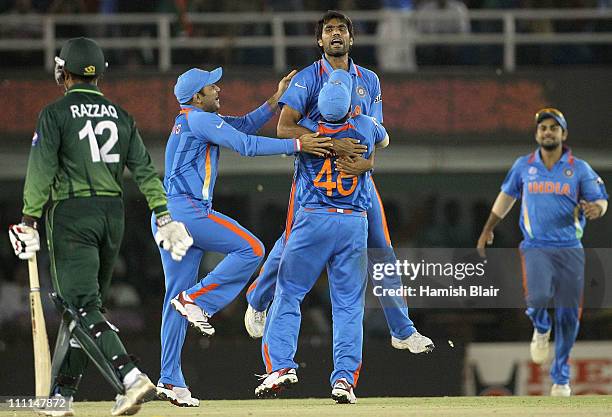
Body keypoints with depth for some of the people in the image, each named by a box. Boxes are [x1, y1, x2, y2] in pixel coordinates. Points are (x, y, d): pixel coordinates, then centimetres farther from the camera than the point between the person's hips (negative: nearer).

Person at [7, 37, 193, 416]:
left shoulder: (56, 114, -4)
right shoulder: (120, 116, 12)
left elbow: (42, 171, -11)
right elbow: (144, 169, 6)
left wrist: (29, 221, -11)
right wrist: (164, 216, 4)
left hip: (72, 214, -6)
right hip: (113, 214, 6)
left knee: (85, 306, -13)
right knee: (87, 303, 13)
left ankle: (133, 377, -32)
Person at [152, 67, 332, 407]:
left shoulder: (191, 119, 24)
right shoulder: (199, 119, -7)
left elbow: (244, 126, 23)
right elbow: (246, 145, -14)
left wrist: (276, 101, 12)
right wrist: (297, 145, -13)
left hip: (165, 214, 10)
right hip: (186, 209, -10)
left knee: (177, 297, 8)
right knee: (251, 249, -10)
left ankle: (170, 381, 5)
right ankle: (197, 300, -10)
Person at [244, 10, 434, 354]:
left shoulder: (369, 80, 9)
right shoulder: (307, 79, -4)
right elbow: (285, 127, -15)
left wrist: (366, 162, -19)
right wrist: (332, 145, -26)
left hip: (357, 176, 3)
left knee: (382, 253, -1)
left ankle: (403, 332, 5)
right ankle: (257, 304, 27)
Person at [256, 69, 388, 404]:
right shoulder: (364, 128, 0)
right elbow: (384, 140, 24)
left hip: (313, 221, -2)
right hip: (354, 224, 2)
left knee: (288, 294, 7)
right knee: (349, 304, 6)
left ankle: (281, 364, -6)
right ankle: (344, 378, -4)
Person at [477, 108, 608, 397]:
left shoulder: (579, 169, 3)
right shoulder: (523, 166, 8)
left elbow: (601, 200, 4)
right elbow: (507, 196, 22)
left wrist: (596, 208, -21)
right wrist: (488, 230, 26)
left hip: (570, 250, 0)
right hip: (536, 248, 0)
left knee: (568, 315, 1)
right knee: (538, 296, -26)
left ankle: (561, 377, 18)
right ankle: (541, 329, 10)